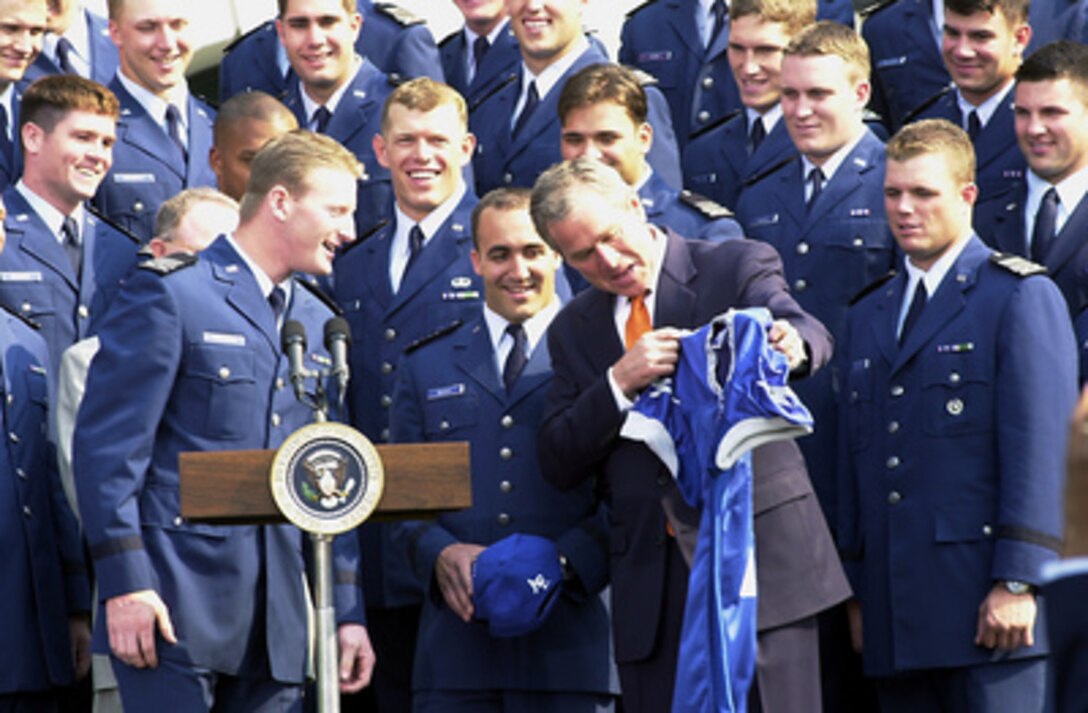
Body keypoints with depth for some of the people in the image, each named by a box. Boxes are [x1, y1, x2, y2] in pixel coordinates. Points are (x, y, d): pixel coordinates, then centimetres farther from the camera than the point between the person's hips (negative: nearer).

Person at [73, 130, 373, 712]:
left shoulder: (319, 325, 18)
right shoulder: (171, 293, -3)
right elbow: (105, 445, -9)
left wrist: (346, 610, 13)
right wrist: (125, 585, -15)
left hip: (280, 621, 6)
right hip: (173, 606, -6)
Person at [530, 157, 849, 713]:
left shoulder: (736, 268, 2)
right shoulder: (575, 329, 15)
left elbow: (810, 335, -16)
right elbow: (557, 465, 7)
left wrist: (793, 343, -41)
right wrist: (618, 384, -9)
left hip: (760, 556, -4)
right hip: (652, 582, 4)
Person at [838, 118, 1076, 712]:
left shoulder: (1020, 297, 0)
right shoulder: (867, 319, 22)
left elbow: (1038, 449, -8)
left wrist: (1017, 581, -15)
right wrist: (857, 590, 14)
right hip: (897, 617, 6)